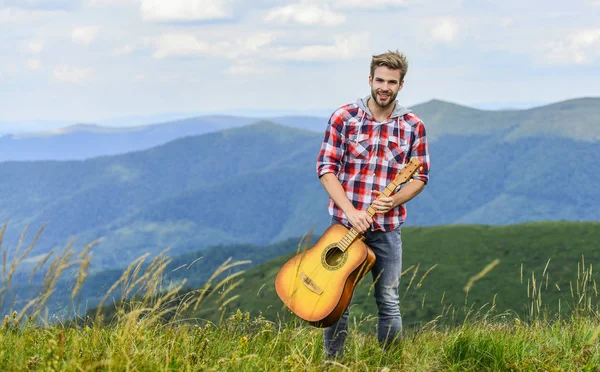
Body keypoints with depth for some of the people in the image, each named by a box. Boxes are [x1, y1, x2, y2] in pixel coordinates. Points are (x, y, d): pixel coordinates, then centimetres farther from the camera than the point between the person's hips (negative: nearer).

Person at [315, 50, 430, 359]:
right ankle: (332, 363, 19)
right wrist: (350, 212, -17)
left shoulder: (413, 126, 1)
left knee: (389, 303, 6)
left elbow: (420, 176, 5)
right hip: (344, 223, -1)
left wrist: (394, 200, -15)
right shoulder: (343, 117, -4)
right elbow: (325, 167, -6)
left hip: (387, 227, 1)